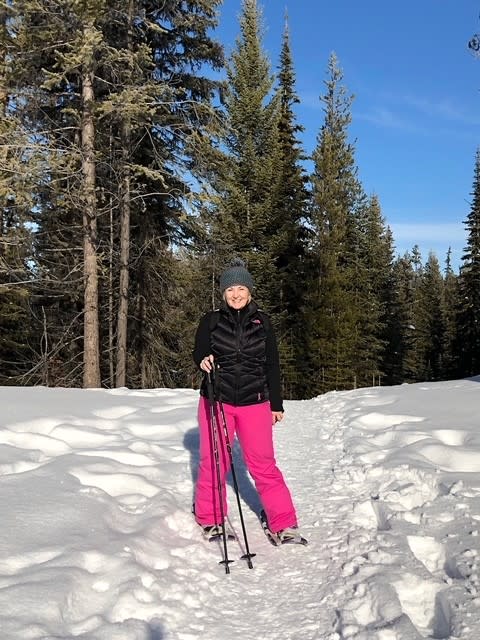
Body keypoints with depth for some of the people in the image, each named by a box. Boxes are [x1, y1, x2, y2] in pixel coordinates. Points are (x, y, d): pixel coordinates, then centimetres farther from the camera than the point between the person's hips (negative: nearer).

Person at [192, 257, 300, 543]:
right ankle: (210, 519, 24)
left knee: (263, 464, 0)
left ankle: (284, 523, 10)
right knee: (214, 462, 6)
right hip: (216, 400, 0)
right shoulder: (210, 320, 2)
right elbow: (199, 354, 5)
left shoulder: (262, 321, 4)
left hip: (254, 402, 0)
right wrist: (204, 361, -20)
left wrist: (277, 404, 9)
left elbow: (272, 365, 9)